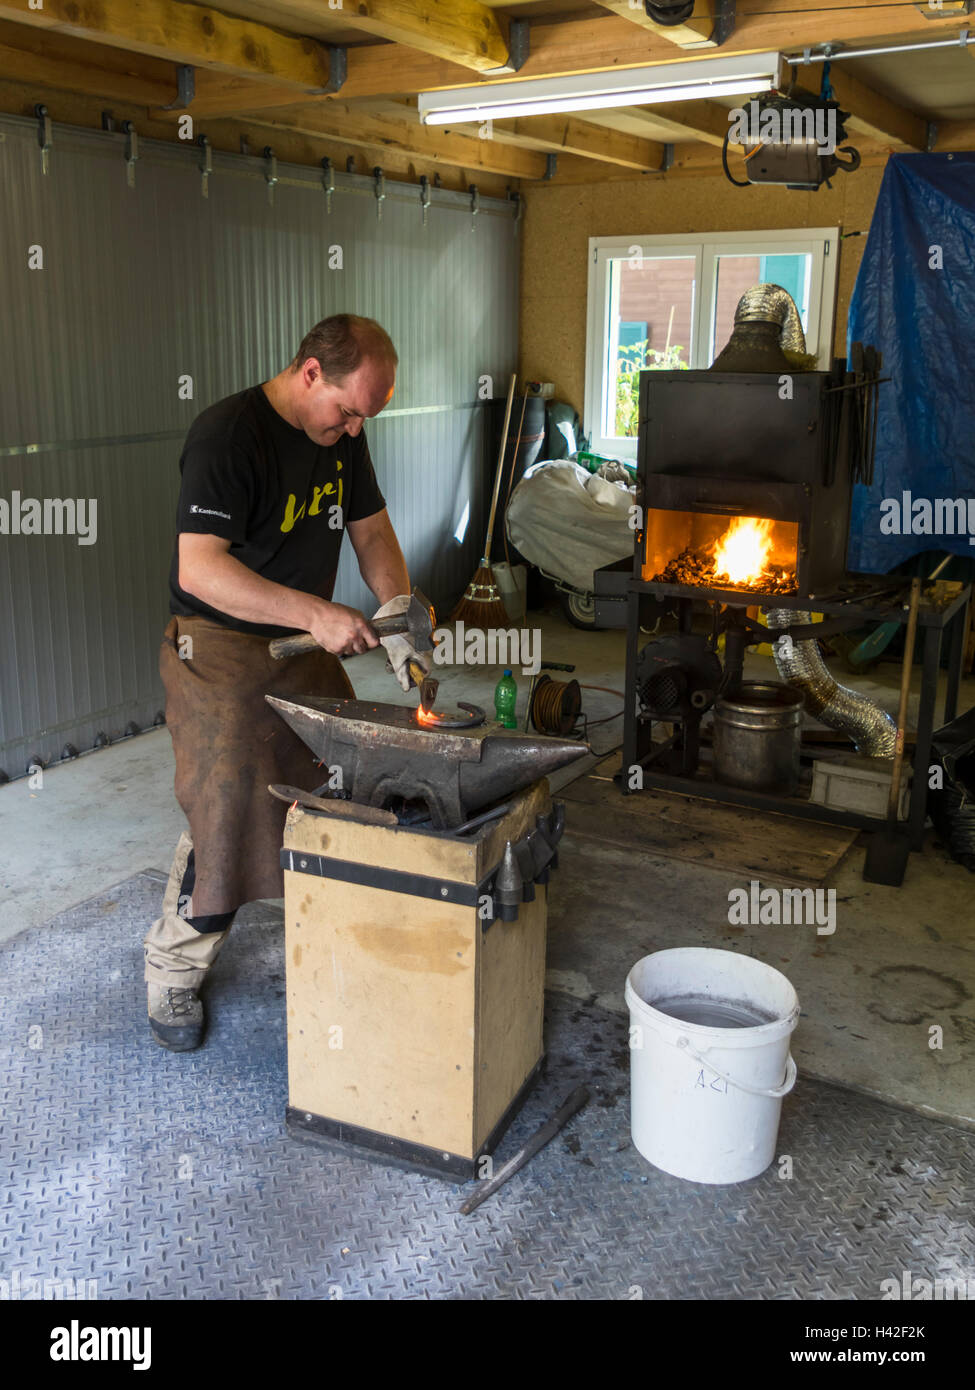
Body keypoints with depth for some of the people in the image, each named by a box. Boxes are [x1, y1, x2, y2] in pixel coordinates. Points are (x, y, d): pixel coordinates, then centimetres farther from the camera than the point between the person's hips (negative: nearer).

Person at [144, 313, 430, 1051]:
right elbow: (200, 569, -29)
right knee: (224, 819, -6)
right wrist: (317, 615, -34)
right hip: (220, 653, -7)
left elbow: (372, 532, 12)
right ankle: (173, 973, 16)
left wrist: (399, 620, -4)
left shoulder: (341, 434, 4)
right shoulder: (228, 433, -22)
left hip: (307, 650, 8)